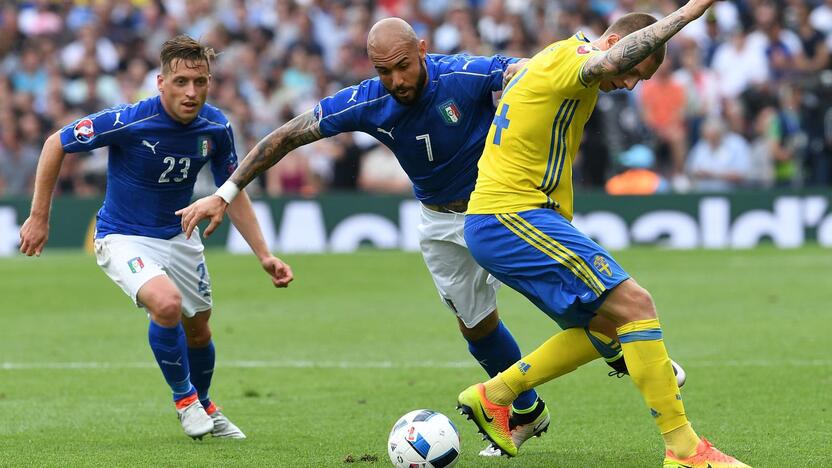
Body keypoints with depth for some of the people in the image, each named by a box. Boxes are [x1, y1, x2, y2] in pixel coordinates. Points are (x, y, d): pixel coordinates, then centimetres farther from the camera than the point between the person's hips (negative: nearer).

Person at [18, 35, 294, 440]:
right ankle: (183, 396, -5)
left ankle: (204, 407, 46)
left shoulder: (216, 128, -13)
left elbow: (233, 193, 3)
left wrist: (264, 255, -5)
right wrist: (39, 218, -12)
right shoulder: (128, 122, -28)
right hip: (123, 237, -5)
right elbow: (55, 144, -14)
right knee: (166, 303, -30)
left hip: (178, 235, 5)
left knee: (198, 330, 16)